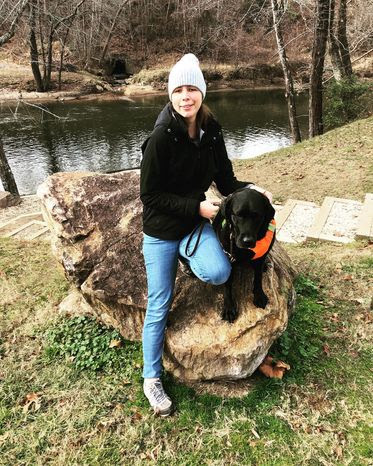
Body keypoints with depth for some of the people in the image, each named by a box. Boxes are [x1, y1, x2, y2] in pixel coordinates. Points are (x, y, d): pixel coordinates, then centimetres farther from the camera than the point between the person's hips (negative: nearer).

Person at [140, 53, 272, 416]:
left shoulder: (211, 131, -3)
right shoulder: (160, 137, -19)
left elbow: (226, 180, 5)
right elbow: (150, 195, -16)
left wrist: (251, 190, -12)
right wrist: (196, 206, -20)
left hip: (196, 222, 4)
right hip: (161, 230, -4)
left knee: (218, 273, -26)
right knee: (159, 306, 3)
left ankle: (187, 255, 10)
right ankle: (152, 379, 24)